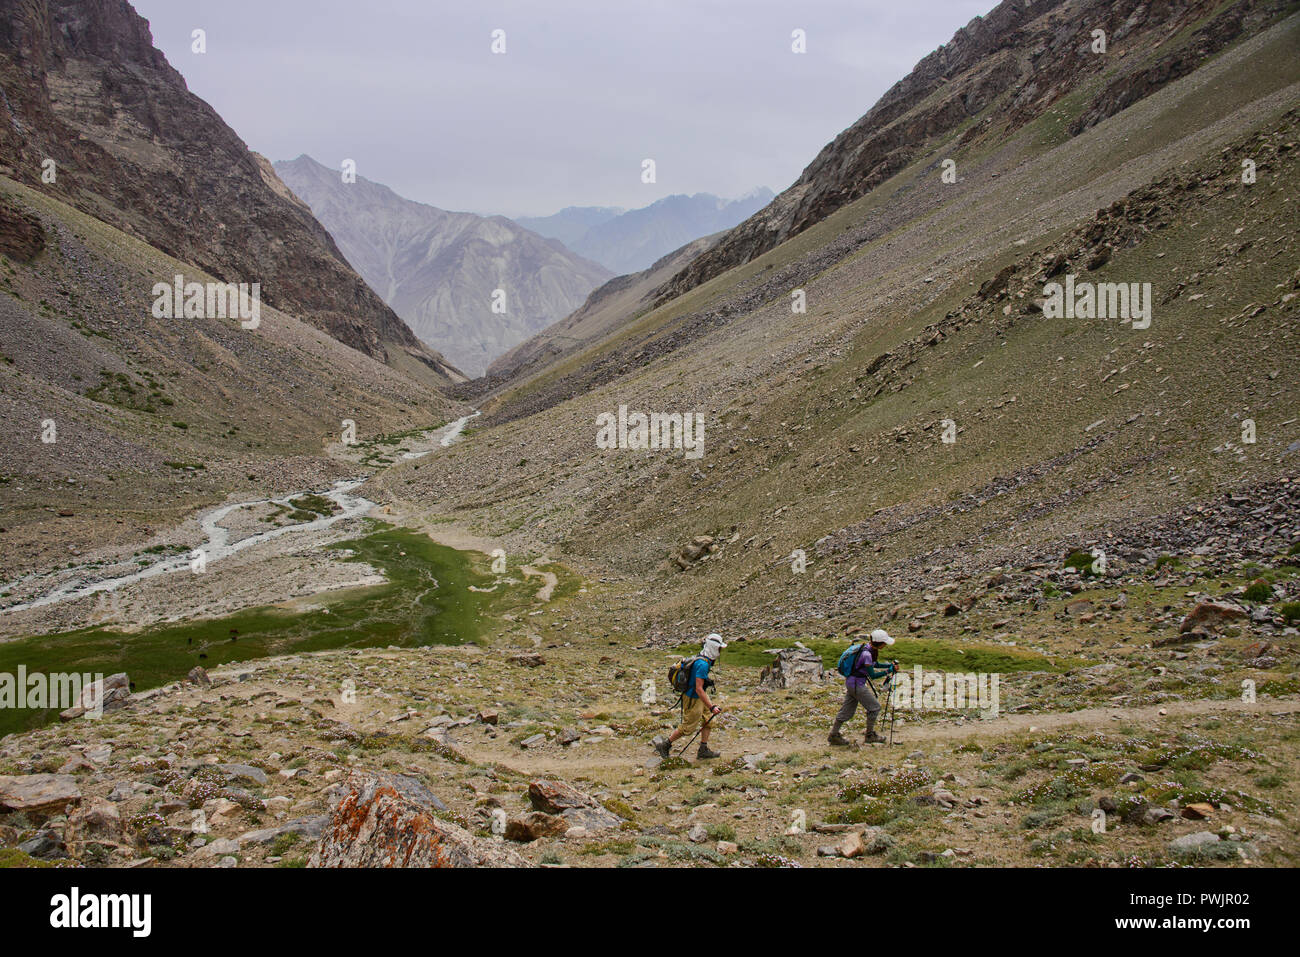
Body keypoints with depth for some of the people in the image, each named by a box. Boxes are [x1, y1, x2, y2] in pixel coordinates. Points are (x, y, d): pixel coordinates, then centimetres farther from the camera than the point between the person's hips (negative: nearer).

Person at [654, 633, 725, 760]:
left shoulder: (704, 660, 2)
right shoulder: (703, 664, -30)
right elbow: (699, 689, -32)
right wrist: (711, 707, -31)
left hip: (699, 696, 9)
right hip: (693, 699, -9)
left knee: (708, 721, 12)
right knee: (688, 728, 5)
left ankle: (703, 751, 19)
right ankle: (664, 745, 19)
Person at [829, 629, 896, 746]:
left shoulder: (870, 647, 2)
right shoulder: (867, 654, -27)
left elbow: (875, 664, 17)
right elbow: (873, 675, -20)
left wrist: (890, 665, 4)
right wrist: (889, 671, -15)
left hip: (851, 682, 9)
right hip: (856, 684, -9)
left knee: (847, 710, 15)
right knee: (874, 707, 2)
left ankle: (834, 735, 22)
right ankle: (870, 735, 13)